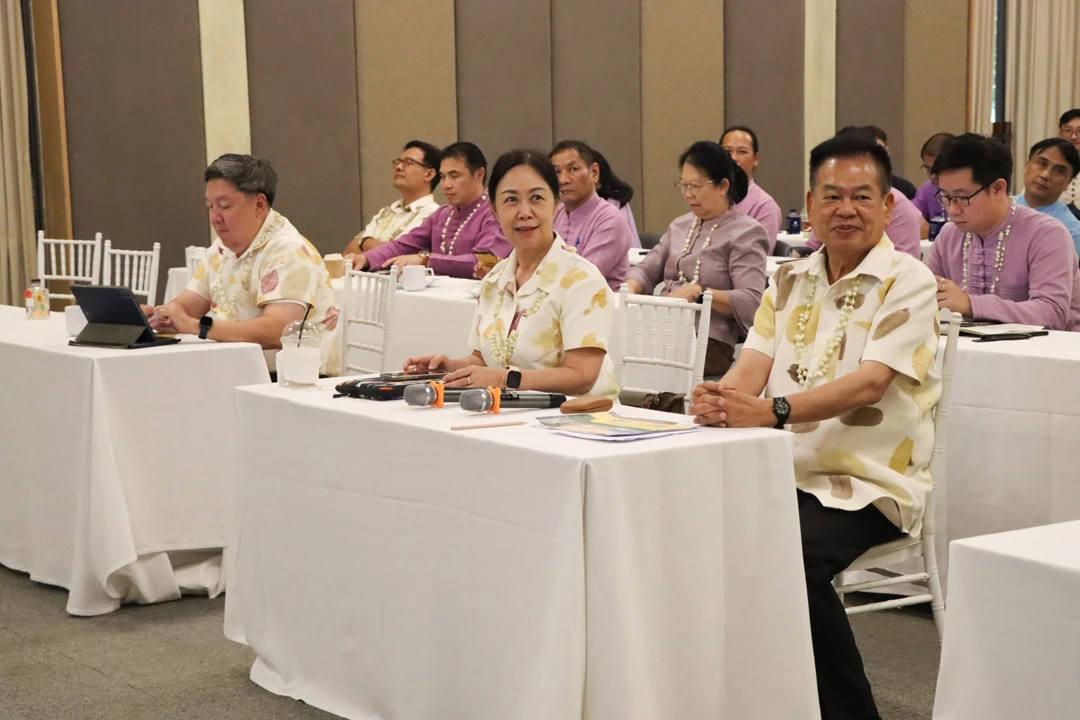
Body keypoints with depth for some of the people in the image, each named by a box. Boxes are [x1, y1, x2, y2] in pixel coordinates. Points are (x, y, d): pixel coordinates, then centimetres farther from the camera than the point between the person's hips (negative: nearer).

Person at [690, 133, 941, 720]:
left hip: (867, 484, -5)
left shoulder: (907, 281, -5)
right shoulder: (789, 282, 14)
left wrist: (771, 411, -33)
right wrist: (719, 399, -21)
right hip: (784, 470, 6)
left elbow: (869, 383, -19)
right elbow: (751, 368, 4)